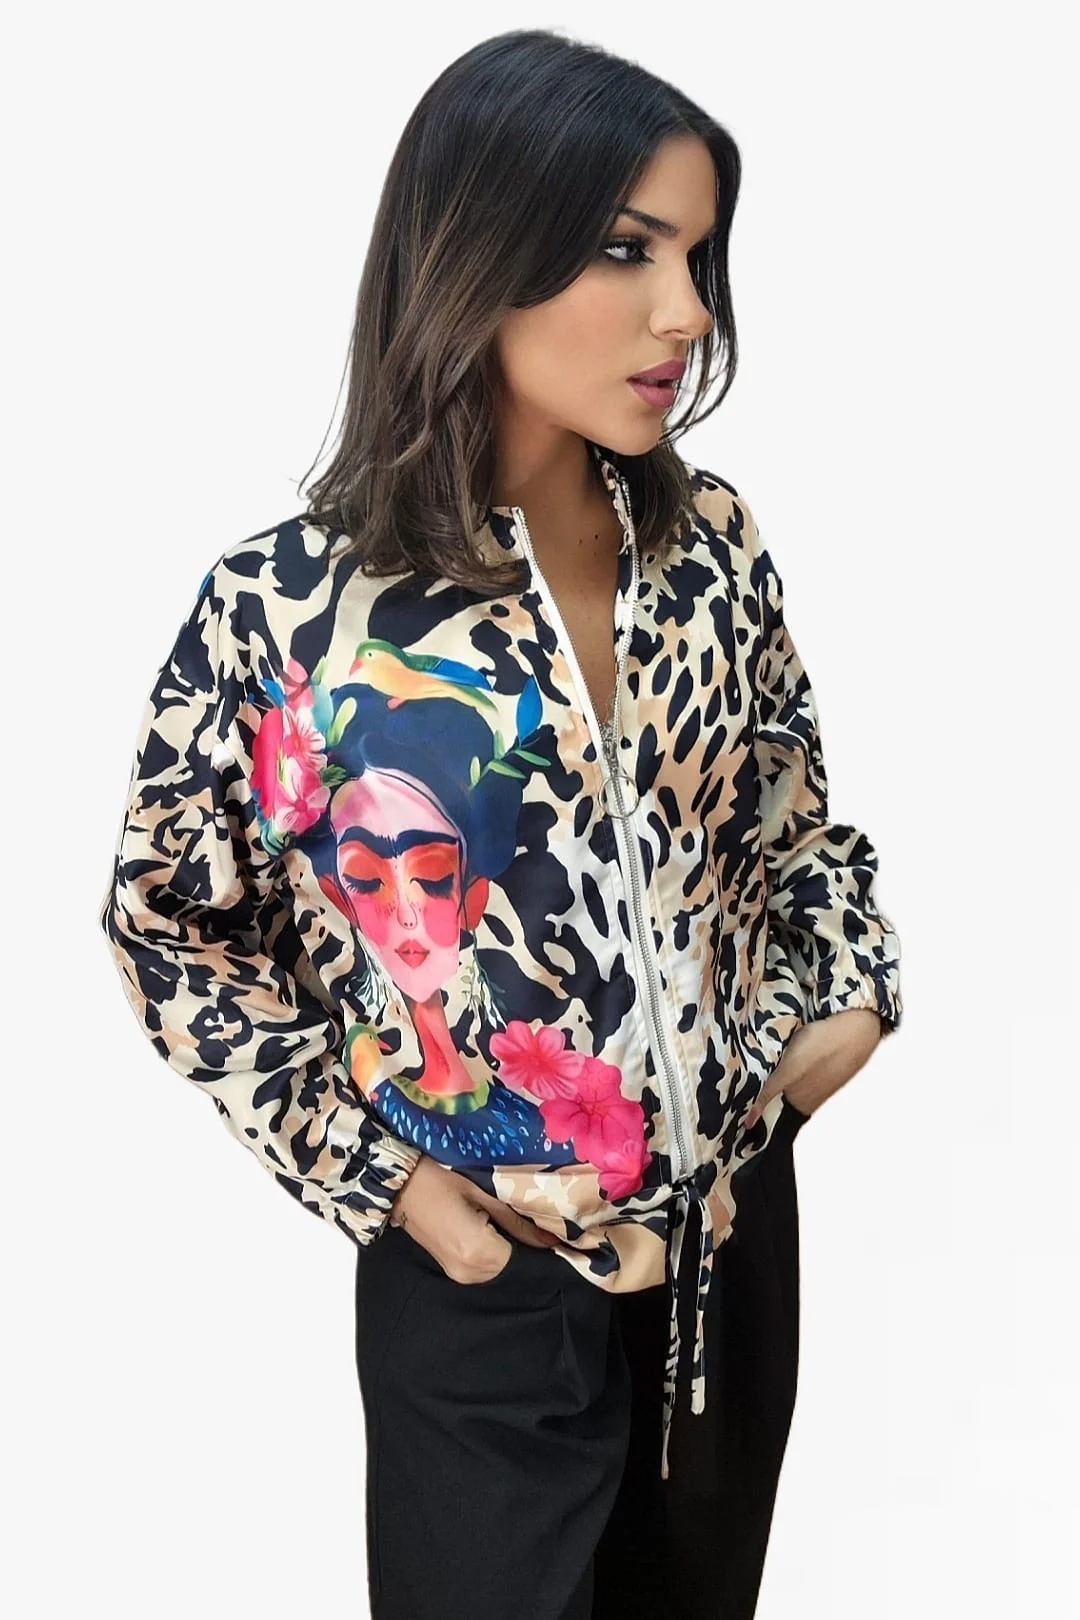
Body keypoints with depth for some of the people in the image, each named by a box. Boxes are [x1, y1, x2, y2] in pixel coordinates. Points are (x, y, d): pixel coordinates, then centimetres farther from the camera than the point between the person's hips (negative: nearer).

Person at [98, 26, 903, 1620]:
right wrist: (373, 1173, -10)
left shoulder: (714, 544, -6)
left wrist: (852, 993, -2)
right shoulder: (289, 605, -18)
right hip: (483, 1277, -4)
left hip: (738, 1227, 5)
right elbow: (167, 919, -6)